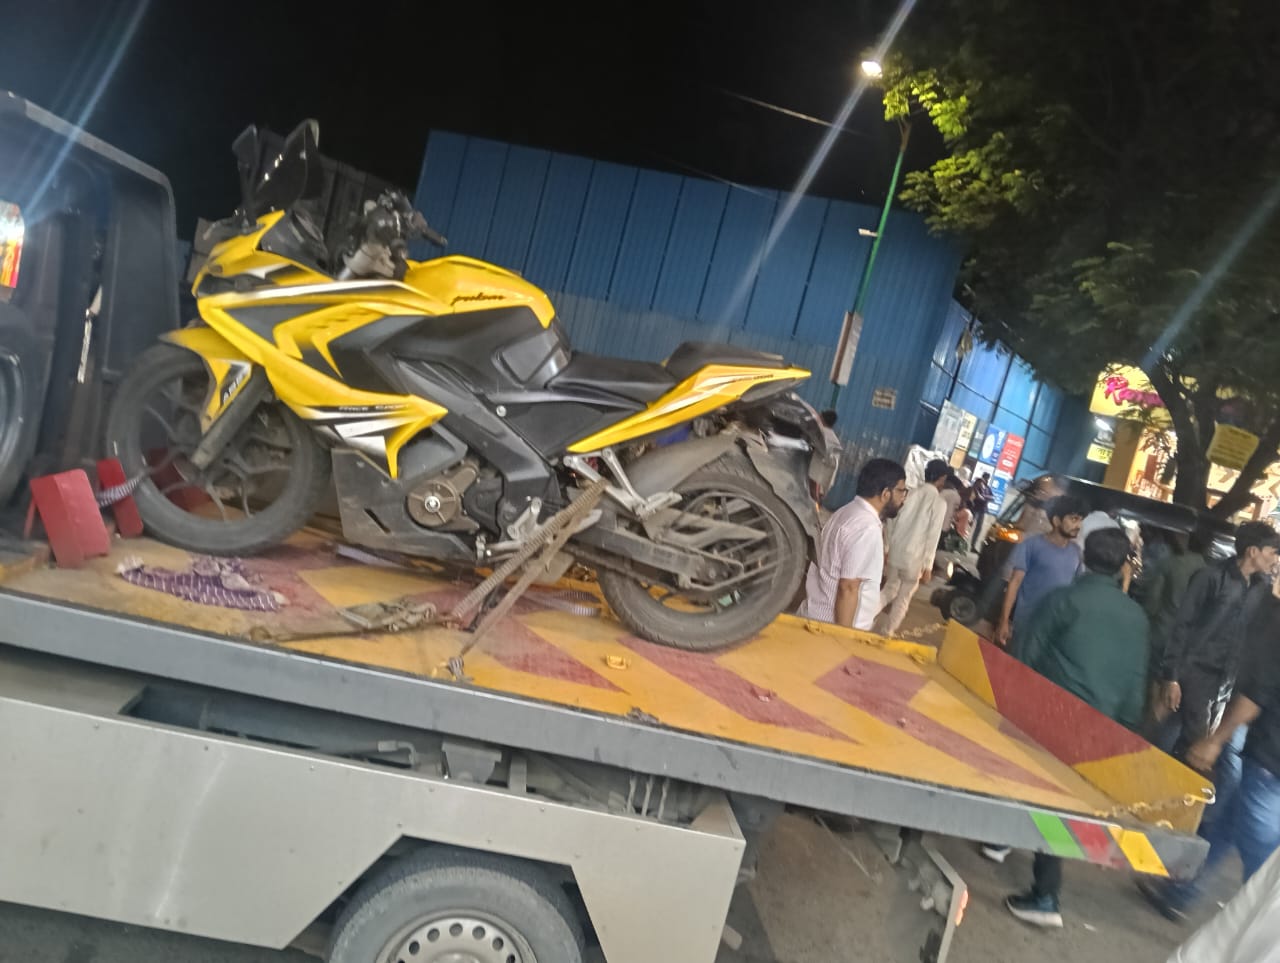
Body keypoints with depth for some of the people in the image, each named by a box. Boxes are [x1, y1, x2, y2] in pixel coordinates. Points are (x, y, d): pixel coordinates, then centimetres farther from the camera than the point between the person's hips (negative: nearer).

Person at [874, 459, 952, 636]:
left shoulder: (911, 493, 2)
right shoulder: (940, 502, -11)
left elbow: (893, 523, 6)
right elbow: (933, 536, -13)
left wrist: (887, 549, 16)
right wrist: (928, 566, -8)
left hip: (895, 552, 4)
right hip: (914, 557, -4)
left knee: (889, 590, 22)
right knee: (903, 599, 12)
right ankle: (885, 634, 18)